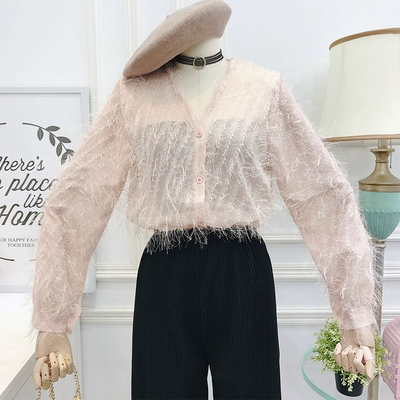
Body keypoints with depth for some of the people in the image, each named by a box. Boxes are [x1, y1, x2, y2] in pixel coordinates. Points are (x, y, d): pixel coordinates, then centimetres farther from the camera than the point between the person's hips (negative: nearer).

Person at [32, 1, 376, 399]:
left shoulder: (264, 88, 2)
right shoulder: (134, 92, 2)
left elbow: (324, 193, 1)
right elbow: (76, 199, 1)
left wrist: (355, 314, -2)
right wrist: (52, 322, 1)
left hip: (243, 272, 1)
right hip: (164, 276, 0)